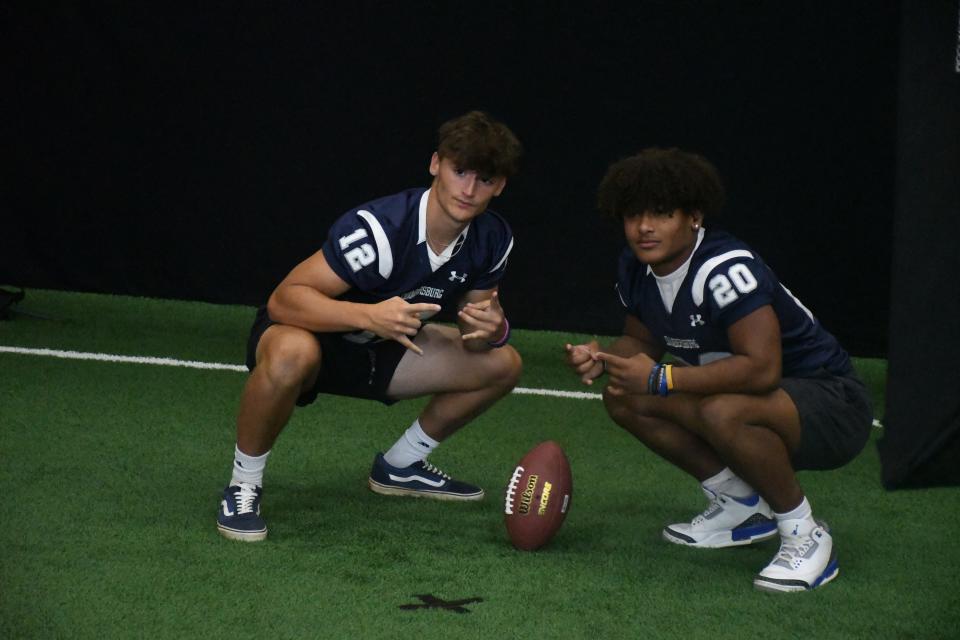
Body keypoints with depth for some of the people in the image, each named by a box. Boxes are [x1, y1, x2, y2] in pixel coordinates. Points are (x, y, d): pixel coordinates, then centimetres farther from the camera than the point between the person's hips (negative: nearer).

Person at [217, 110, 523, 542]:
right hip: (305, 336, -7)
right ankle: (243, 484, -18)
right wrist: (370, 315, -49)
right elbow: (284, 299, -34)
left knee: (502, 363, 0)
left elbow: (474, 337, 1)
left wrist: (493, 329, -24)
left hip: (377, 352, 7)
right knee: (292, 354, -43)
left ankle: (400, 466, 18)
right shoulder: (377, 229, -32)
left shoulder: (493, 240, -10)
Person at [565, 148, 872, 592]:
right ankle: (742, 505, 11)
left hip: (832, 407, -9)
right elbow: (642, 341, 14)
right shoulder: (636, 268, -1)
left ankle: (805, 535, -15)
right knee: (624, 399, 0)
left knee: (722, 412, -38)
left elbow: (762, 368, -36)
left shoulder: (726, 269, -28)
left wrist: (661, 379, -30)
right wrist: (601, 359, -10)